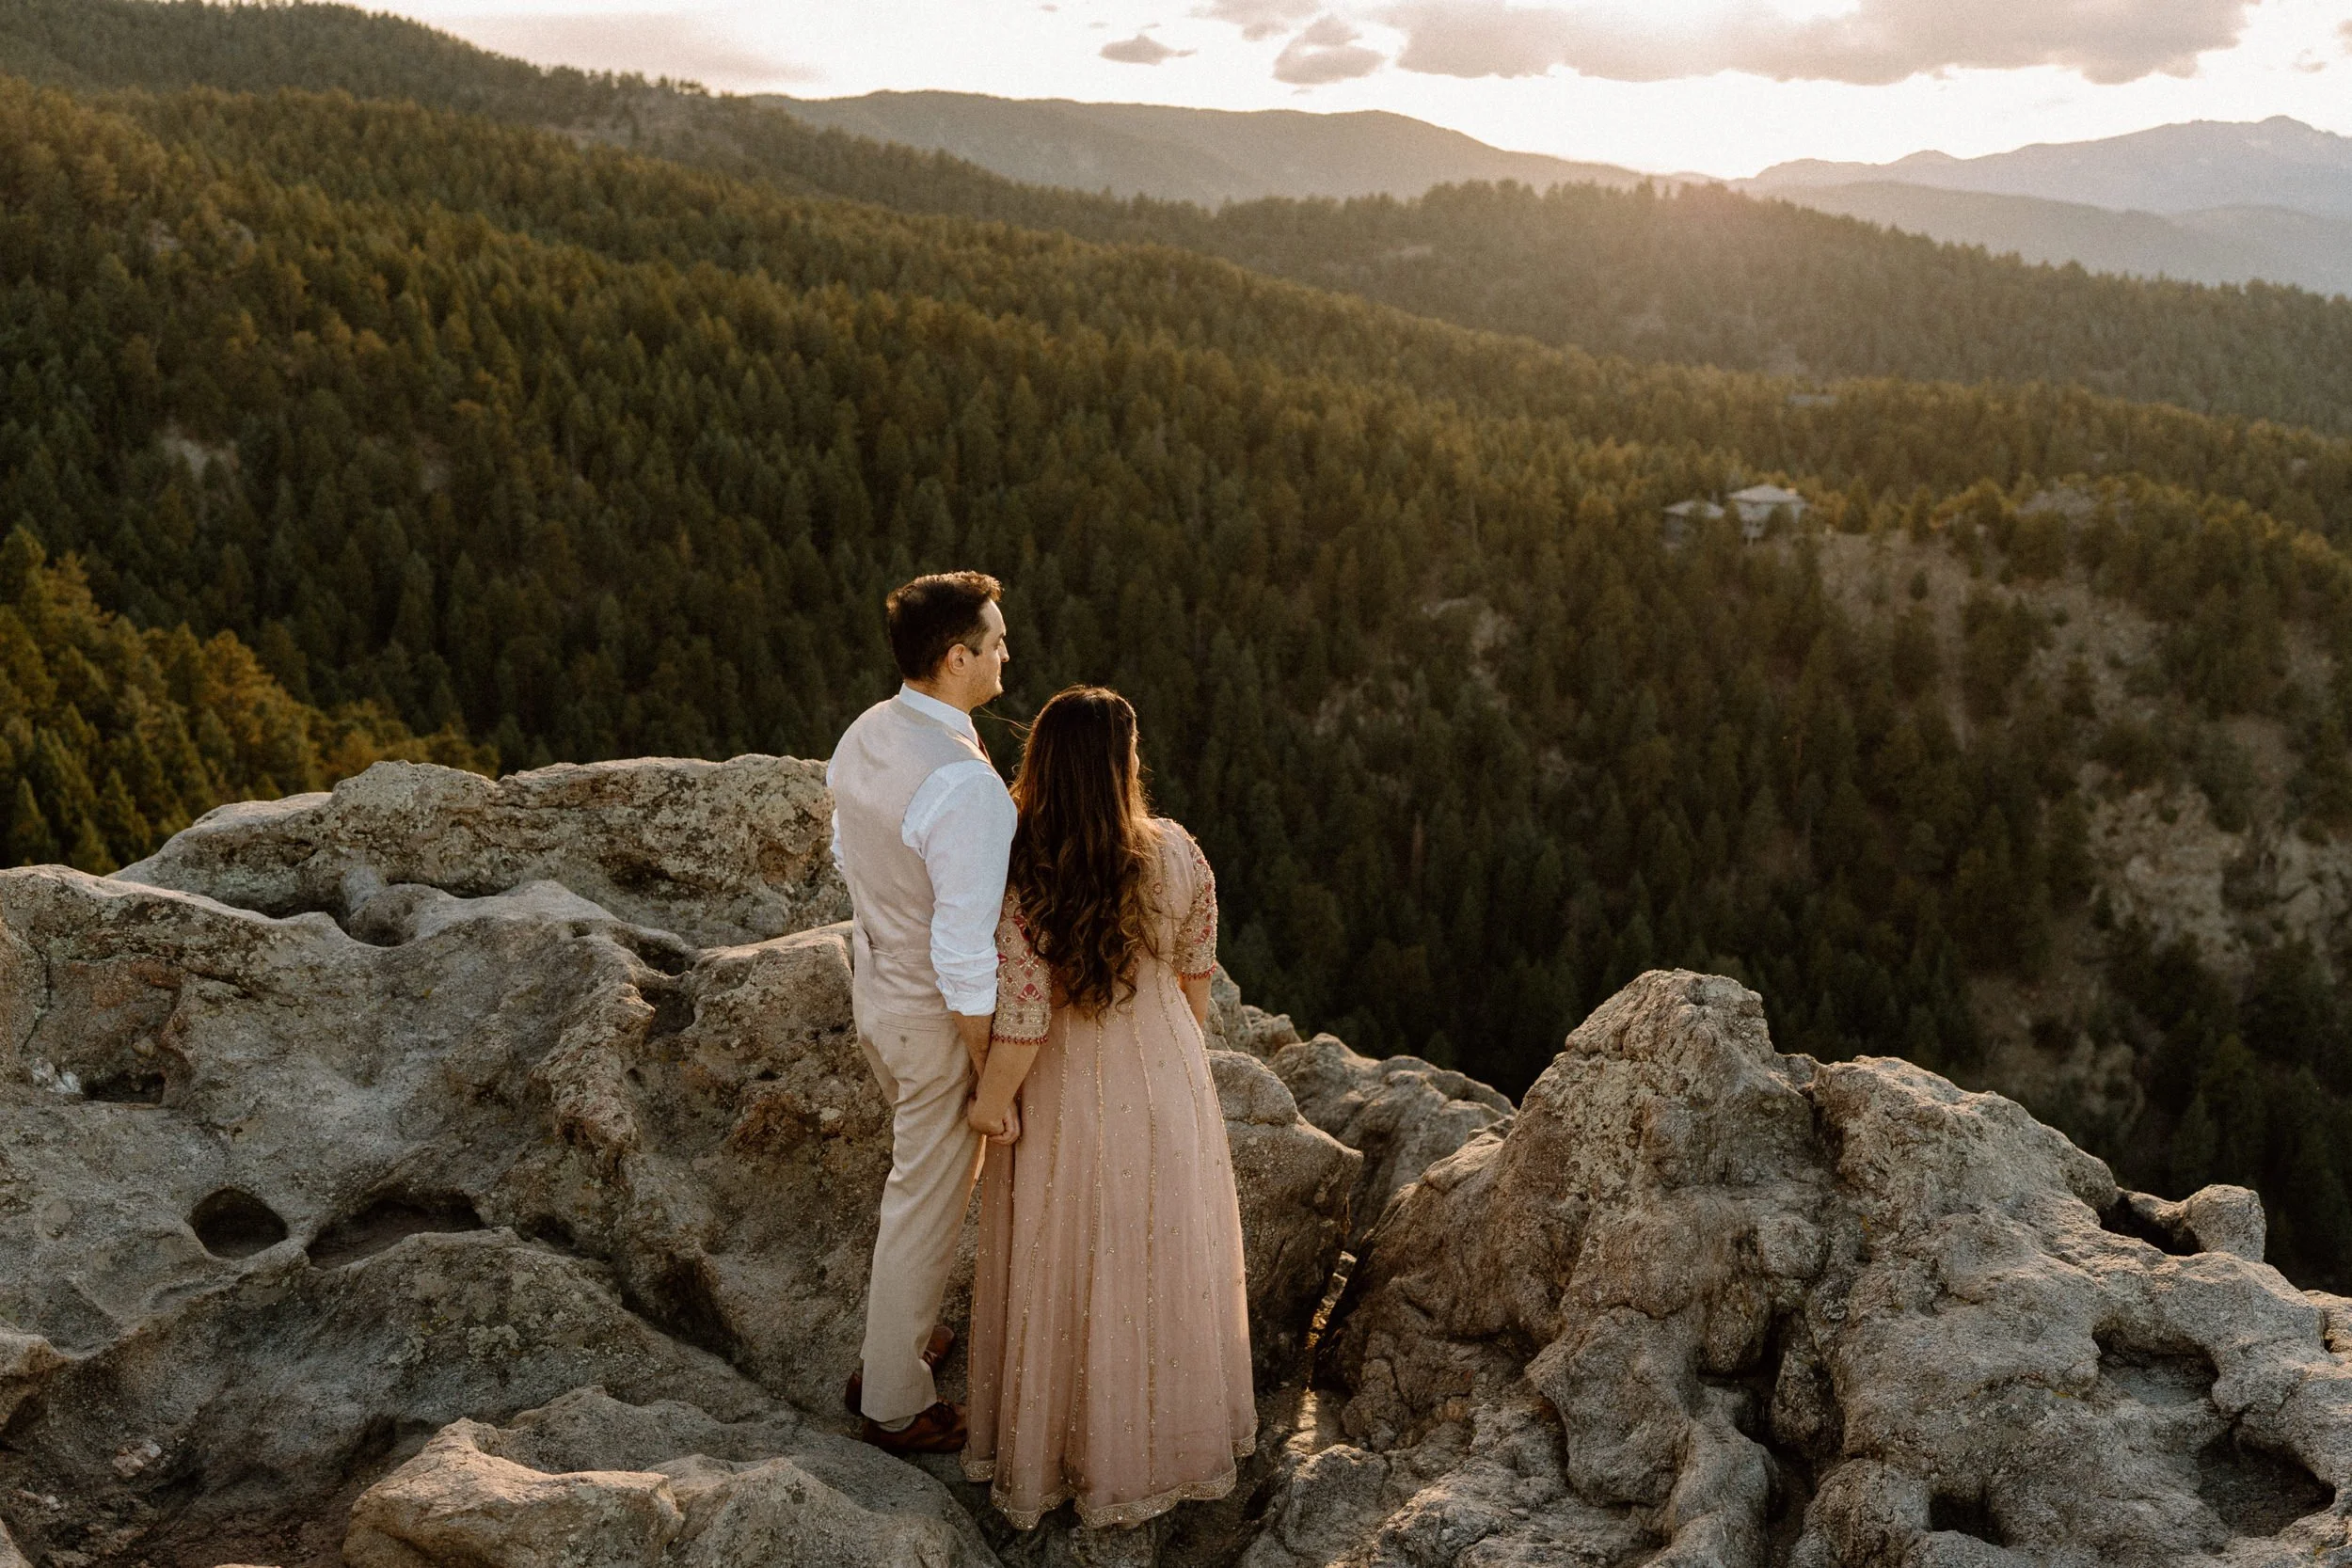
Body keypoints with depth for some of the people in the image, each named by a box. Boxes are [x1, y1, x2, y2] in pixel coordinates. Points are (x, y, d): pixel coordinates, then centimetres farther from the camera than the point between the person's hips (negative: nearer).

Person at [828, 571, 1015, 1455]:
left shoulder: (863, 737, -4)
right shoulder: (966, 784, -32)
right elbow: (967, 950, -28)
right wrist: (987, 1065, -17)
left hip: (874, 982, 9)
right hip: (939, 1018, -9)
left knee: (921, 1171, 29)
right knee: (928, 1201, 11)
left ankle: (898, 1334, 47)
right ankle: (895, 1402, 30)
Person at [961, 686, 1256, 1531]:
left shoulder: (1020, 883, -28)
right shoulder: (1177, 854, -17)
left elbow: (1022, 1021, -24)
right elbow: (1195, 970, -3)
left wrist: (990, 1103, -5)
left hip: (1068, 1094, -2)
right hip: (1166, 1075, 3)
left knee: (1064, 1270, 19)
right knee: (1160, 1260, 23)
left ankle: (1050, 1446, 41)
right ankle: (1163, 1436, 45)